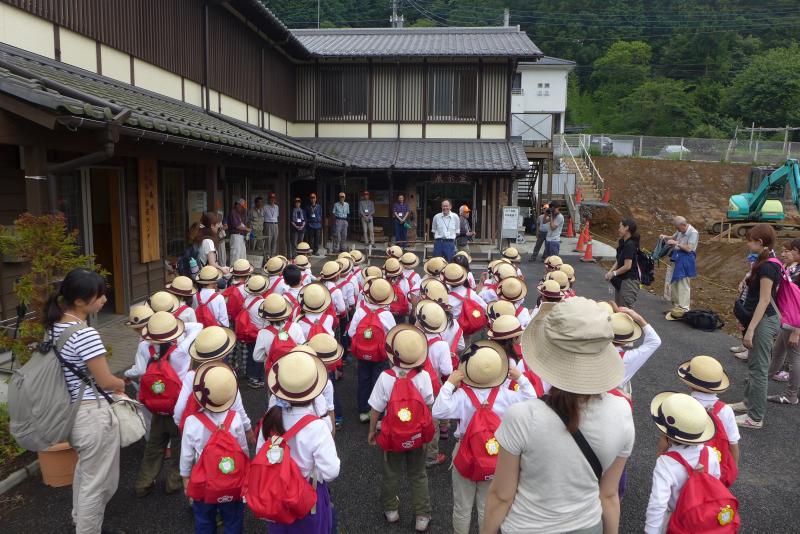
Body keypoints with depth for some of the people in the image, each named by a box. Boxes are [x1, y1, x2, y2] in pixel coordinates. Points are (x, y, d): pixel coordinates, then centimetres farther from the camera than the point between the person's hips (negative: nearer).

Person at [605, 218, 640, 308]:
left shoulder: (630, 245, -20)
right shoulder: (623, 242, 9)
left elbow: (627, 266, -21)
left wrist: (614, 273, -9)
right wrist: (610, 272, -2)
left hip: (629, 281, -9)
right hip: (621, 280, 9)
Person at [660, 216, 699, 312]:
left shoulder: (693, 233, -16)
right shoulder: (680, 231, 7)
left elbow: (688, 248, -22)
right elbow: (673, 237, 25)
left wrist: (676, 243, -20)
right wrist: (665, 237, 6)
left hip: (685, 261, -8)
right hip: (677, 259, 9)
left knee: (684, 286, -5)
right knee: (674, 283, 15)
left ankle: (684, 309, 1)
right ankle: (676, 305, 27)